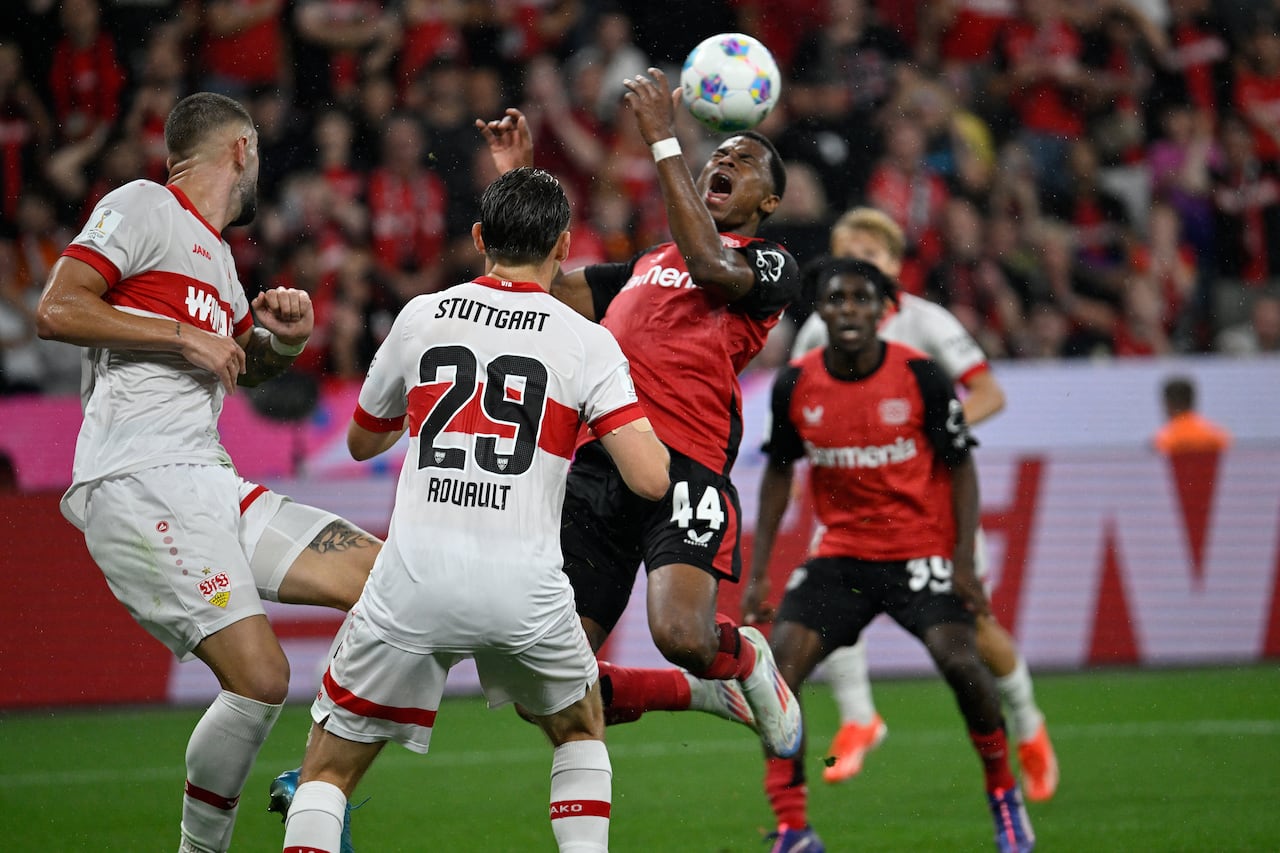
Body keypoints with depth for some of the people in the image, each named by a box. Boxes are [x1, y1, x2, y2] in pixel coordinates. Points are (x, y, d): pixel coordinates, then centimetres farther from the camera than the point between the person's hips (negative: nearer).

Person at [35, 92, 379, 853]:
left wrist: (287, 338, 18)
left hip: (210, 486, 9)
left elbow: (246, 366, 40)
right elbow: (57, 310, -13)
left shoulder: (214, 253, 25)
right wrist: (185, 336, -12)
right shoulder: (142, 207, -1)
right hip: (140, 484, -9)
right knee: (260, 680, -20)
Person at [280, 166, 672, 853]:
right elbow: (650, 479, -5)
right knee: (580, 730, 30)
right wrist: (640, 424, 17)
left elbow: (362, 441, 27)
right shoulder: (588, 343, 4)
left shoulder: (421, 317, 11)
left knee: (328, 768, 11)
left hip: (414, 577, 0)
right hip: (524, 586, 0)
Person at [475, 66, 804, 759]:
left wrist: (663, 139, -10)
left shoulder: (771, 265, 11)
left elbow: (709, 265, -11)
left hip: (684, 463, -6)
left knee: (683, 636, -30)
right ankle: (702, 692, 24)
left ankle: (744, 657, 9)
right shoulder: (646, 264, 31)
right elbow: (542, 286, 32)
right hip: (597, 464, 6)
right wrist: (516, 181, 24)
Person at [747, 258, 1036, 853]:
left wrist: (965, 563, -13)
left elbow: (960, 466, -4)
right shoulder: (795, 386, -4)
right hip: (842, 552, 3)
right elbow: (779, 472, 9)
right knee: (778, 665, -14)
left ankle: (1003, 793, 2)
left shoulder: (921, 378, -12)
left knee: (958, 659, -24)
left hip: (922, 550, -3)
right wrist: (757, 573, 4)